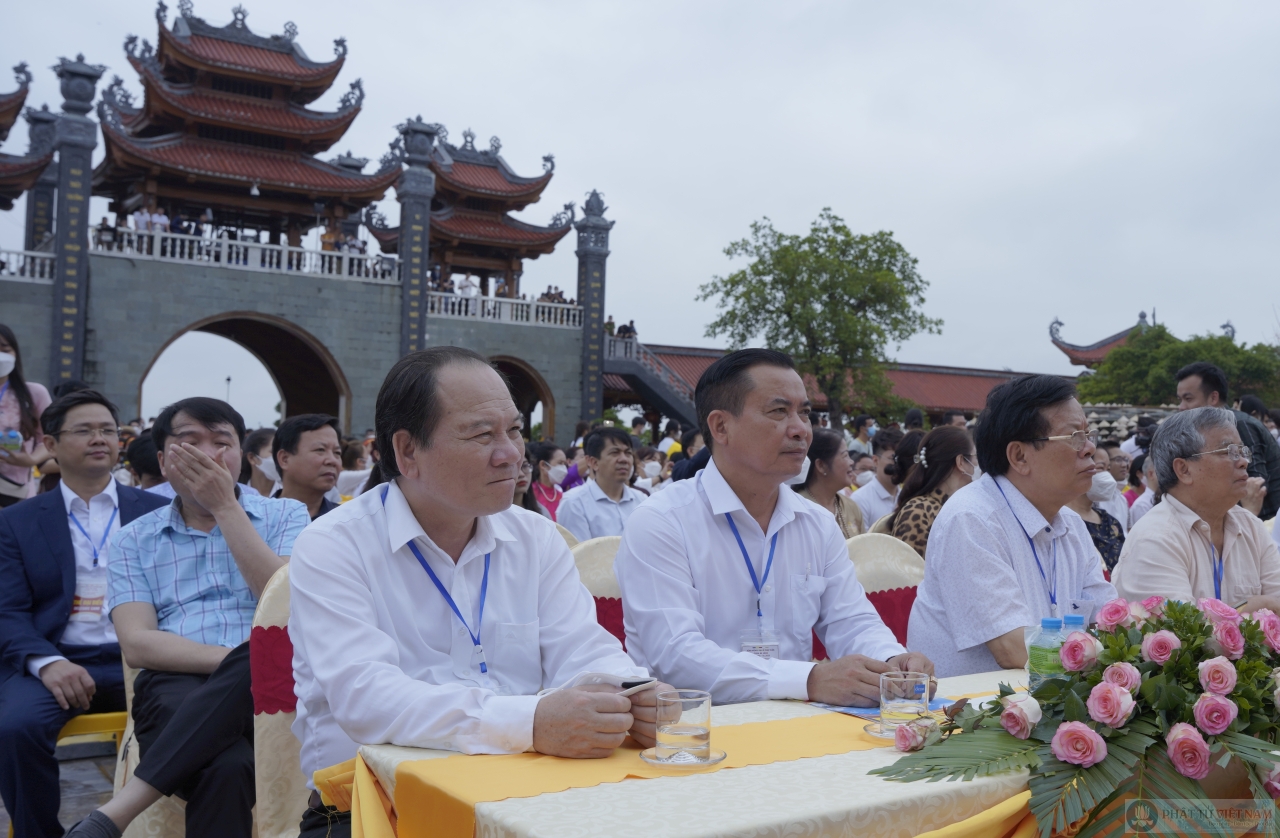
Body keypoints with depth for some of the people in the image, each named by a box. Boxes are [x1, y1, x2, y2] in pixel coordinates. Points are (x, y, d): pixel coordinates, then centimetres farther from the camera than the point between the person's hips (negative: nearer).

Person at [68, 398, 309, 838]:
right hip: (177, 687, -1)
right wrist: (235, 660, -14)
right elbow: (137, 644, 2)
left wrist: (225, 506, -4)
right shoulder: (134, 540, 15)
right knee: (225, 766, -39)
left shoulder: (285, 516, 13)